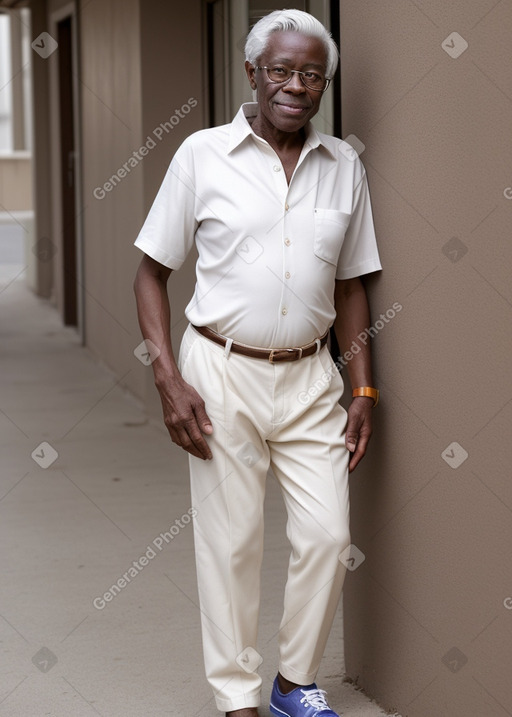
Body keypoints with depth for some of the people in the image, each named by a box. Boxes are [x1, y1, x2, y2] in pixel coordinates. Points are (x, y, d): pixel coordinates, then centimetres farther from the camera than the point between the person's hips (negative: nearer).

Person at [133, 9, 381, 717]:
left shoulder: (344, 166, 4)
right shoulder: (202, 154, -4)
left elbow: (350, 285, 12)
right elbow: (153, 273, 0)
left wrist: (363, 391, 6)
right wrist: (168, 380, -9)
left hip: (309, 377, 3)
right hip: (221, 372, -3)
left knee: (328, 536, 0)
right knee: (231, 542, 4)